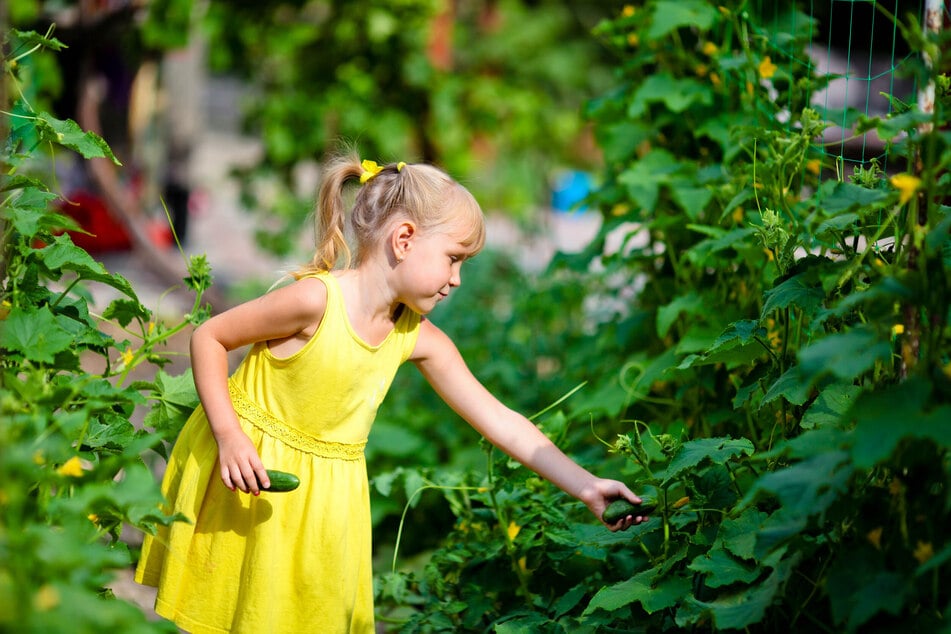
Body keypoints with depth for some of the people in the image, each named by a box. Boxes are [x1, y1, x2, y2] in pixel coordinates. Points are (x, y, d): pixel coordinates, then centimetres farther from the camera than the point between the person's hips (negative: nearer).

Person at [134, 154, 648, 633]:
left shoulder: (419, 339, -7)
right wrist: (229, 436, -25)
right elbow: (209, 338, -16)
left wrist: (586, 487, -10)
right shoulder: (316, 300, -24)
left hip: (326, 492, 5)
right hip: (249, 467, -5)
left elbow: (501, 423, -5)